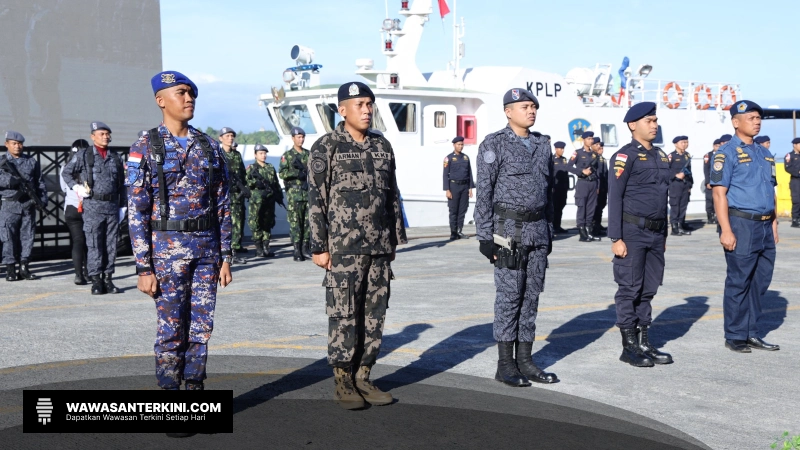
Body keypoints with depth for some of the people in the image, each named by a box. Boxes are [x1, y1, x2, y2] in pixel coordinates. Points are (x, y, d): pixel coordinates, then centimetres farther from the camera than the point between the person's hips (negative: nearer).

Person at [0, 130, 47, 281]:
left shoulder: (32, 162, 11)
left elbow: (40, 182, 11)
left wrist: (42, 200, 1)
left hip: (29, 205, 2)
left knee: (27, 236, 4)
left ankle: (24, 268, 11)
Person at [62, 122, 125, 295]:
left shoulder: (116, 157, 12)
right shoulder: (83, 155, 1)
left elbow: (121, 183, 16)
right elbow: (66, 173, 9)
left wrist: (122, 204, 13)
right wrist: (76, 187, -4)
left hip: (112, 205, 4)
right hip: (93, 205, -4)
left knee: (111, 245, 5)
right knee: (94, 245, -3)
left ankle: (108, 279, 13)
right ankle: (96, 281, 2)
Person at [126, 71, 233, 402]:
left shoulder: (210, 147, 9)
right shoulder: (145, 149, -3)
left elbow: (223, 207, 10)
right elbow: (137, 213, -6)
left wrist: (225, 257, 6)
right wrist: (144, 267, -11)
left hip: (207, 249, 4)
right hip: (168, 250, -4)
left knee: (201, 327, 8)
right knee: (171, 331, 1)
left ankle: (195, 389, 21)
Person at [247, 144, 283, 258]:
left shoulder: (271, 167, 17)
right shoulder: (251, 168, 4)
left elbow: (276, 183, 19)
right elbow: (246, 181, -4)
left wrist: (279, 196, 13)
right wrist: (256, 182, -19)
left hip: (270, 200, 4)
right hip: (256, 200, -4)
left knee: (268, 224, 7)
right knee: (256, 224, -6)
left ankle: (266, 247, 12)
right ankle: (259, 248, 0)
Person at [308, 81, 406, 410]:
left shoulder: (383, 146, 12)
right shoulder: (326, 147, -3)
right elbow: (316, 200, -6)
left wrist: (395, 239, 14)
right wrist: (319, 246, -10)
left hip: (379, 248, 5)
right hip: (343, 248, -5)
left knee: (374, 314, 8)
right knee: (344, 315, -1)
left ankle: (362, 377, 19)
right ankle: (342, 382, 10)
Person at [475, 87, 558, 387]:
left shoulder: (542, 145, 13)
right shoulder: (494, 144, -6)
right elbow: (484, 192, -9)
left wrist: (549, 231, 15)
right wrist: (485, 235, -13)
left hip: (538, 230, 6)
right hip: (509, 228, -6)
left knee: (531, 295, 8)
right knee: (509, 295, -3)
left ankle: (525, 361, 15)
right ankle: (505, 365, 5)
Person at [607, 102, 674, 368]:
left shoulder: (661, 156, 14)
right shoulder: (625, 156, -8)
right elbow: (615, 198, -12)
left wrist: (664, 235, 18)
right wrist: (616, 238, -16)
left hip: (656, 233, 7)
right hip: (633, 232, -7)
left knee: (649, 290, 11)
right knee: (629, 290, 0)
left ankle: (644, 343, 20)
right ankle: (629, 347, 8)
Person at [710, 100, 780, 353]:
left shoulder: (763, 153, 16)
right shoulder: (727, 153, -6)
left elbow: (771, 191, 21)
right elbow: (719, 193, -12)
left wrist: (774, 224, 14)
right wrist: (726, 230, -18)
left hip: (765, 227, 7)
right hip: (742, 225, -7)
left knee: (760, 282, 11)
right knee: (739, 282, 0)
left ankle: (752, 334, 21)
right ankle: (735, 336, 10)